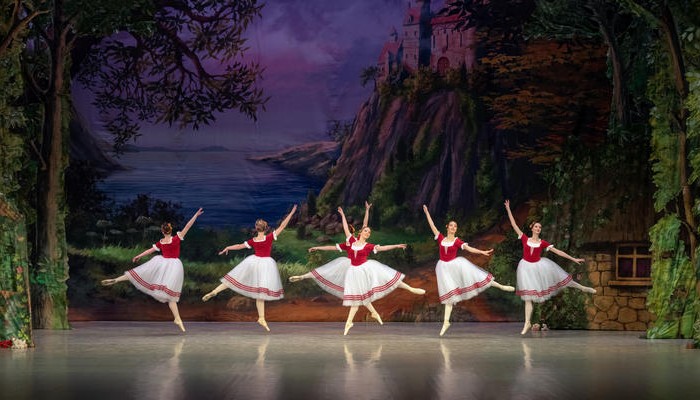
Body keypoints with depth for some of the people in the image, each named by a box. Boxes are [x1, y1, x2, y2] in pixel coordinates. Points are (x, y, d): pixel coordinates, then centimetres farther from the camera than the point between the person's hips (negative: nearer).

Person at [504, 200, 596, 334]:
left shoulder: (543, 243, 0)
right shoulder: (525, 239, -1)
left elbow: (558, 251, 2)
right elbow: (514, 225, -2)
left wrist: (573, 259, 0)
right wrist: (508, 209, -4)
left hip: (540, 266, 1)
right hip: (527, 268, -1)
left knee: (561, 277, 3)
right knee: (528, 297, -1)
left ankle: (582, 288, 28)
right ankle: (527, 323, 2)